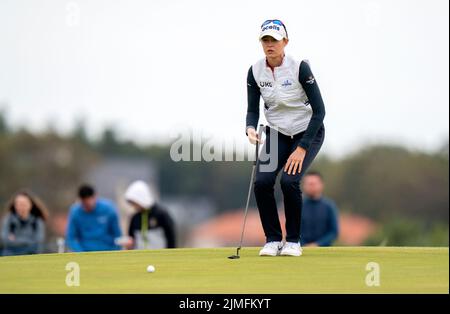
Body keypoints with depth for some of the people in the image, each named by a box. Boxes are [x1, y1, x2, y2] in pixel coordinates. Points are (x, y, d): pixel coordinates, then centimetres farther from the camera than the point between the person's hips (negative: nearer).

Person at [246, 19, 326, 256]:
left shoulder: (299, 67, -22)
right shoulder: (255, 72, -9)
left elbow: (319, 110, -20)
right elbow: (253, 110, -2)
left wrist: (302, 148, -23)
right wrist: (251, 129, -26)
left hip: (308, 132, -4)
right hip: (277, 134, 4)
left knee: (289, 181, -24)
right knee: (262, 181, -17)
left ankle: (293, 241, -4)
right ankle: (273, 240, -1)